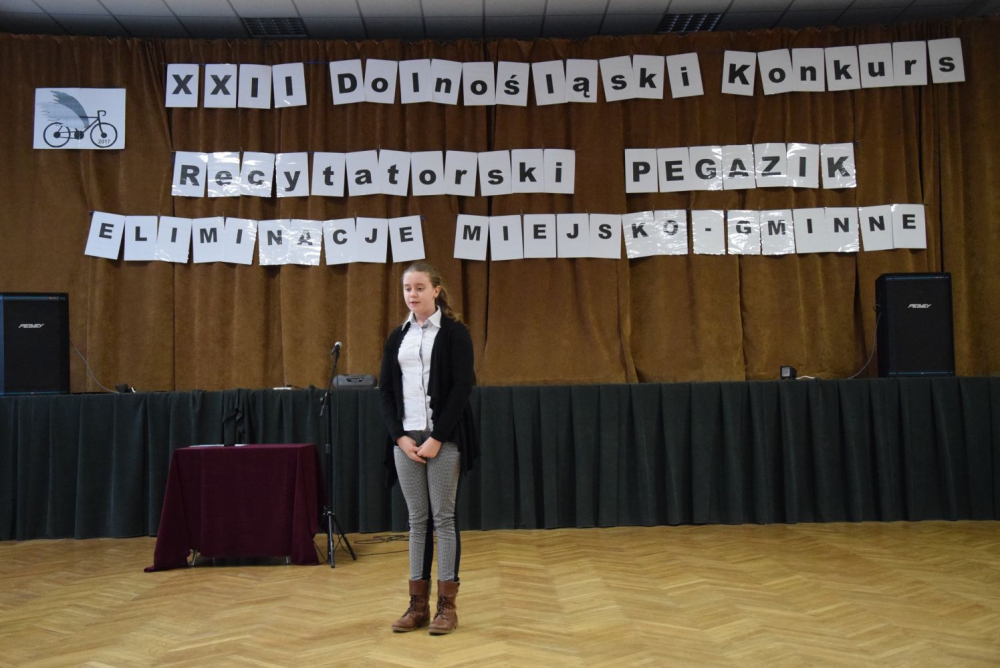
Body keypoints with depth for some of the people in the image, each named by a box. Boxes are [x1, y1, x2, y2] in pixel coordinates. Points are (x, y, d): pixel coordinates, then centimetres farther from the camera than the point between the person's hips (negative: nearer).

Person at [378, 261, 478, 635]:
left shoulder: (454, 333, -4)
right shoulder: (397, 337, 11)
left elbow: (462, 388, -10)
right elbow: (385, 390, 8)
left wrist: (437, 438, -15)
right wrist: (400, 436, -5)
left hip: (443, 439, -4)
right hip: (406, 439, 5)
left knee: (443, 518, 0)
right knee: (417, 520, 8)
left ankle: (447, 605, 9)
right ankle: (418, 604, 15)